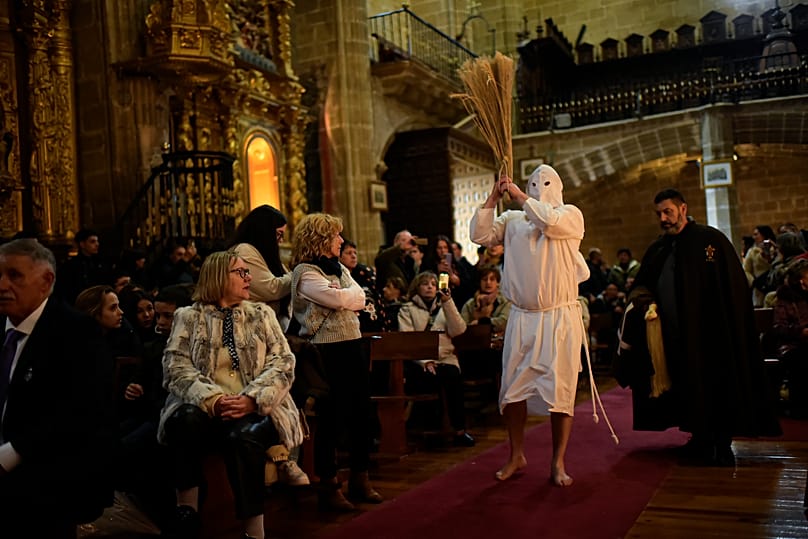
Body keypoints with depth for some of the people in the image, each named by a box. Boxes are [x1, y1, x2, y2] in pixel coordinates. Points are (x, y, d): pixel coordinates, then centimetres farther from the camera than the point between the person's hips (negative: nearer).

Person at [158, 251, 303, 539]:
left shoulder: (262, 314, 14)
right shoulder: (188, 316, 11)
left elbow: (283, 363, 2)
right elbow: (176, 365, -3)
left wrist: (252, 399, -16)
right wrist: (212, 399, -20)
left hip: (255, 410, 0)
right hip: (205, 407, 0)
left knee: (243, 435, -34)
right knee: (185, 420, -33)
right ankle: (186, 510, -16)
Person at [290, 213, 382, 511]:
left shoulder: (339, 268, 17)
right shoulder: (304, 272, -8)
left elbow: (360, 299, 6)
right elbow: (339, 299, -20)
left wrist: (345, 297, -10)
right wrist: (349, 294, -1)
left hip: (352, 344, 8)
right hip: (329, 350, -8)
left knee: (361, 413, 10)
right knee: (332, 419, -1)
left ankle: (360, 478, 23)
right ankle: (328, 485, 11)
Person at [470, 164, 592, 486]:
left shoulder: (571, 214, 4)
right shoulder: (512, 219, 12)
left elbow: (550, 222, -17)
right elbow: (479, 235, 1)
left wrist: (518, 195, -7)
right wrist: (493, 198, -2)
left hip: (560, 317, -2)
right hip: (521, 317, 3)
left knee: (560, 389, -2)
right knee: (513, 387, 5)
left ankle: (558, 463, 9)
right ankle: (516, 456, 20)